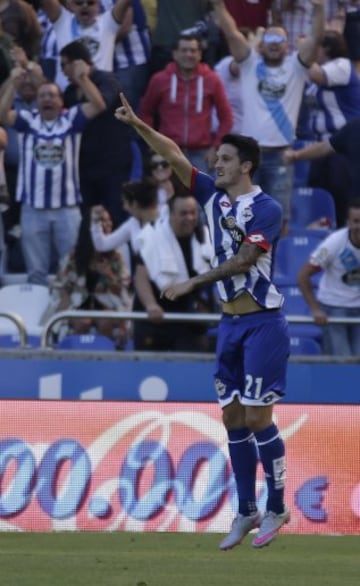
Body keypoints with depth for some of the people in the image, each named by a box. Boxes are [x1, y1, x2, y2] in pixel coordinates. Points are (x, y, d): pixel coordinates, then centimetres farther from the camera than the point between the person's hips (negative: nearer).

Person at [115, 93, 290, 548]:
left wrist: (193, 283, -16)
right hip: (230, 323, 7)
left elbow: (242, 261, -18)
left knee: (257, 417, -8)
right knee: (233, 419, 7)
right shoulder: (214, 196, 9)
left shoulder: (266, 209, -12)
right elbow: (174, 155, 6)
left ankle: (276, 509, 2)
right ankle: (246, 512, 13)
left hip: (262, 324, -7)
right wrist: (137, 125, -4)